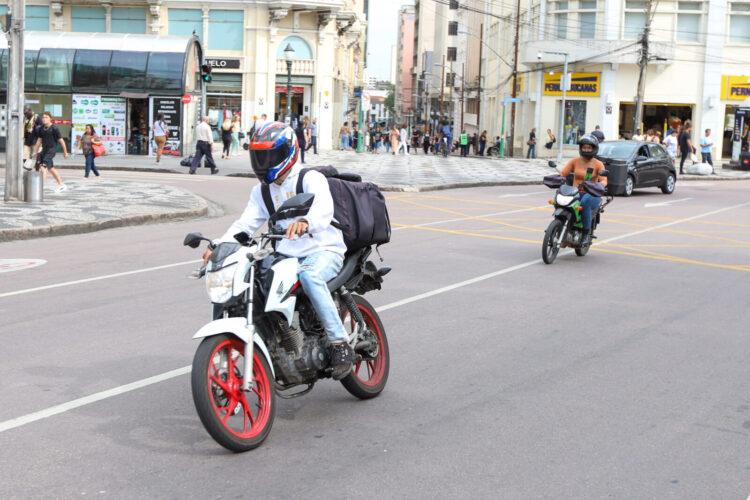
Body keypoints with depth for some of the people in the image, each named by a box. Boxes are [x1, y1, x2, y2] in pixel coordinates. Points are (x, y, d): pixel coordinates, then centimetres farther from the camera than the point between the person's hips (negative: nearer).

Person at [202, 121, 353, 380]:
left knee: (309, 275, -39)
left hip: (324, 251, -6)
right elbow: (245, 224, 6)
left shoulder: (310, 178, -7)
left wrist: (305, 221, -51)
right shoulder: (262, 191, 15)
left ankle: (340, 343, -30)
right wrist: (219, 246, -12)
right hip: (286, 255, 6)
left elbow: (324, 208, -28)